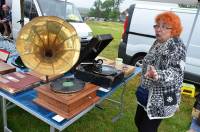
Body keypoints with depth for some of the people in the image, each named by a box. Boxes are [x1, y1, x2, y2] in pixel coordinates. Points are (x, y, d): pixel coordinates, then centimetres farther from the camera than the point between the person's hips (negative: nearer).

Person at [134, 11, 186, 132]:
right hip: (148, 93, 8)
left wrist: (158, 75, -49)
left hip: (162, 99, -8)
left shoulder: (177, 46, -19)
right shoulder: (157, 42, 5)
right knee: (138, 121, 19)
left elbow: (176, 72, -29)